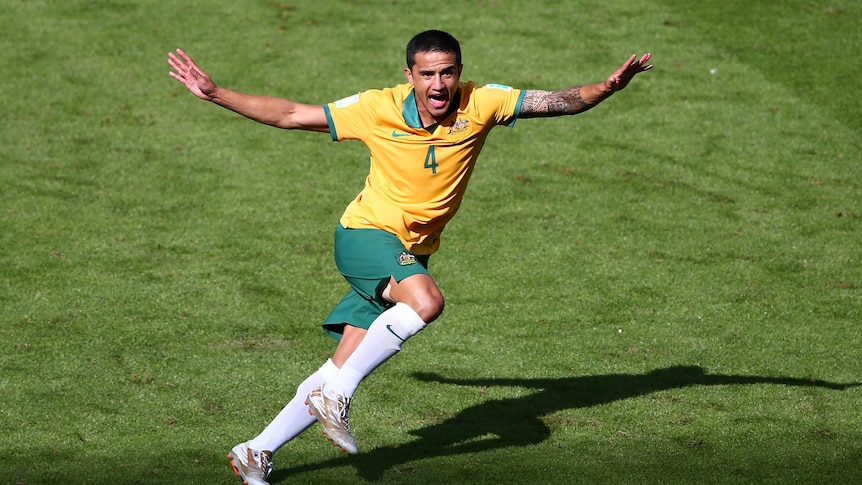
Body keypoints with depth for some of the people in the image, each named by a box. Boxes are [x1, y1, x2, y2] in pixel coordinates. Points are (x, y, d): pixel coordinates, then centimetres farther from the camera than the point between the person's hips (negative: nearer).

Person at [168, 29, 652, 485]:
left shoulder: (481, 104, -8)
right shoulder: (379, 108, -13)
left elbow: (557, 102, -8)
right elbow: (291, 115, -7)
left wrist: (607, 88, -27)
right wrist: (215, 93, -12)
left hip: (411, 253, 4)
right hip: (367, 233, -4)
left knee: (342, 373, 2)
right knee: (426, 300, -35)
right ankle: (337, 393, -22)